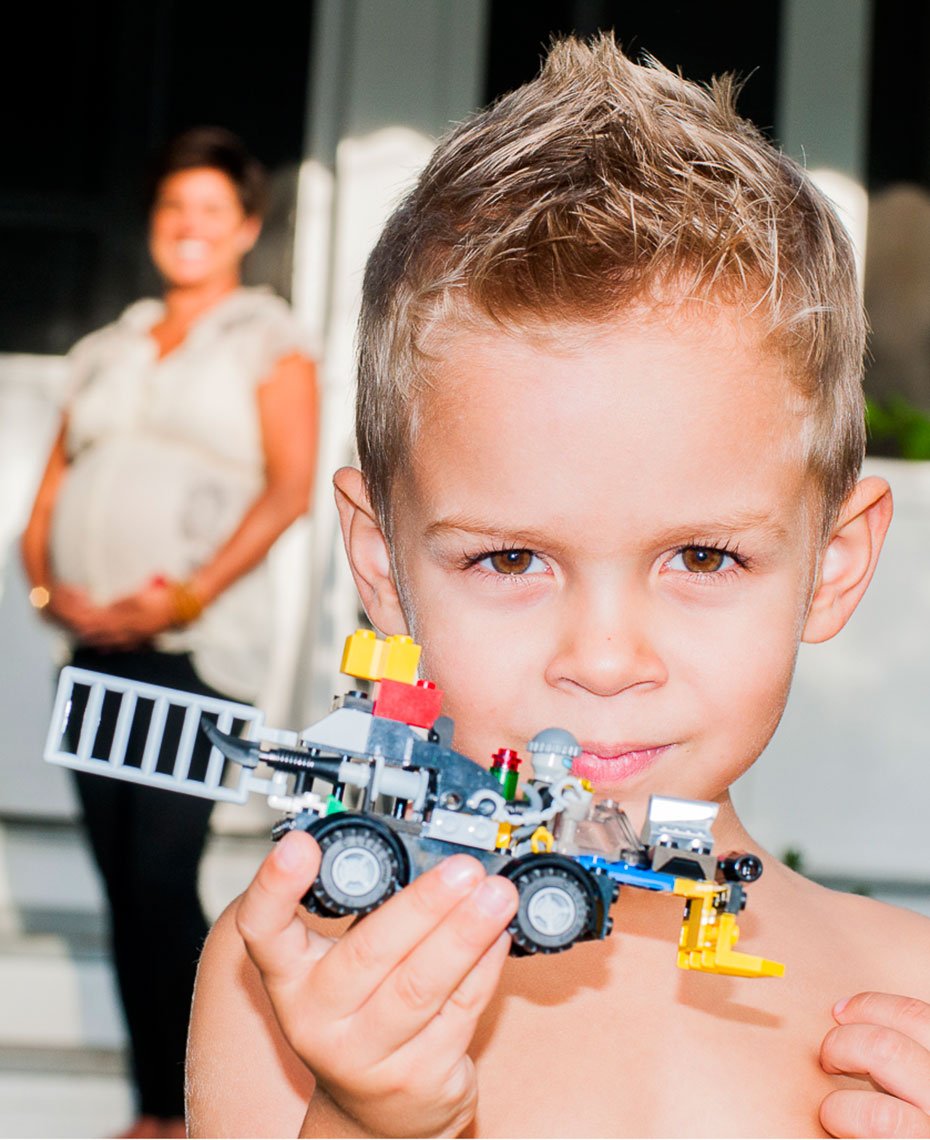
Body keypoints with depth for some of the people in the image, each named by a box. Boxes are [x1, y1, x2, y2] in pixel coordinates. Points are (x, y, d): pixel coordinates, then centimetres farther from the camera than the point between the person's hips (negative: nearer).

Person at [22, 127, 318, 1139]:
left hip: (194, 652, -5)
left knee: (163, 878, -11)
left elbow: (289, 489, -8)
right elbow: (55, 482, 17)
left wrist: (187, 596, -17)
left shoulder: (267, 341, 5)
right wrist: (44, 580, -3)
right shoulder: (107, 350, 21)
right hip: (95, 646, 5)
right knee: (121, 881, 6)